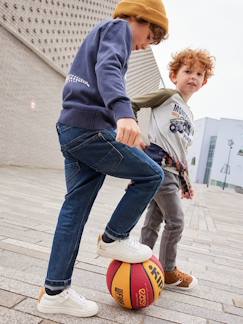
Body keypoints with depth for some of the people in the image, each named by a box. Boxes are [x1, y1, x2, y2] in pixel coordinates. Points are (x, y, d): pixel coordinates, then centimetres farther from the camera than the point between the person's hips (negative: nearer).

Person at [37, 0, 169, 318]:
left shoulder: (101, 32, 31)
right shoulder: (119, 27, 2)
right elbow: (108, 68, -20)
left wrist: (124, 132, 33)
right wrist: (124, 112, -39)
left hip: (71, 129, 10)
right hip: (91, 129, -10)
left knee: (75, 208, 7)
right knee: (152, 175, 3)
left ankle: (54, 292, 13)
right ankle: (113, 238, 13)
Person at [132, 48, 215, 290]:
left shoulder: (190, 117, 24)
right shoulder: (168, 95, 2)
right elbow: (132, 104, -1)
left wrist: (185, 180, 25)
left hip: (172, 171, 8)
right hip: (157, 162, -8)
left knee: (154, 220, 12)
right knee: (175, 220, -3)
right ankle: (168, 272, 14)